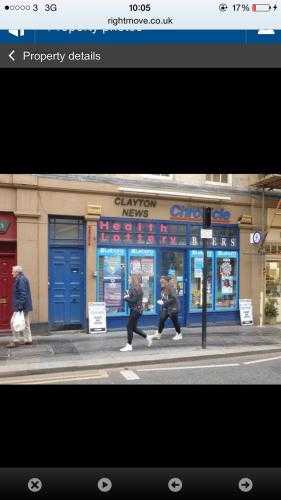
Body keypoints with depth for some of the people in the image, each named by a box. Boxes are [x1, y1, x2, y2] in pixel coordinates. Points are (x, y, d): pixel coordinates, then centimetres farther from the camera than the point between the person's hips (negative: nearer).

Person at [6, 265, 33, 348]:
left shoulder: (21, 280, -16)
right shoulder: (22, 279, 17)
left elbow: (22, 294, -23)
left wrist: (20, 305, -25)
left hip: (21, 306, -10)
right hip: (25, 306, 10)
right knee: (25, 323, 13)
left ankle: (16, 341, 0)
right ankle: (28, 340, 18)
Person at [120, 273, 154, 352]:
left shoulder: (137, 289, -19)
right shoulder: (134, 288, 12)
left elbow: (134, 300, -23)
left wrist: (126, 298, -10)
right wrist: (128, 296, -2)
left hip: (136, 310, -10)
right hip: (134, 310, 10)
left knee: (130, 327, -3)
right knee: (133, 327, 16)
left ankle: (129, 345, 7)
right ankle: (147, 337, 26)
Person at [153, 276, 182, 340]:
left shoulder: (171, 288, -21)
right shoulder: (163, 288, 4)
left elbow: (174, 299, -26)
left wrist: (165, 303, -25)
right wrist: (161, 300, 1)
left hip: (172, 308, -7)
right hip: (165, 308, 8)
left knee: (175, 321, 5)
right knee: (161, 320, 0)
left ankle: (179, 335, 23)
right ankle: (158, 334, 8)